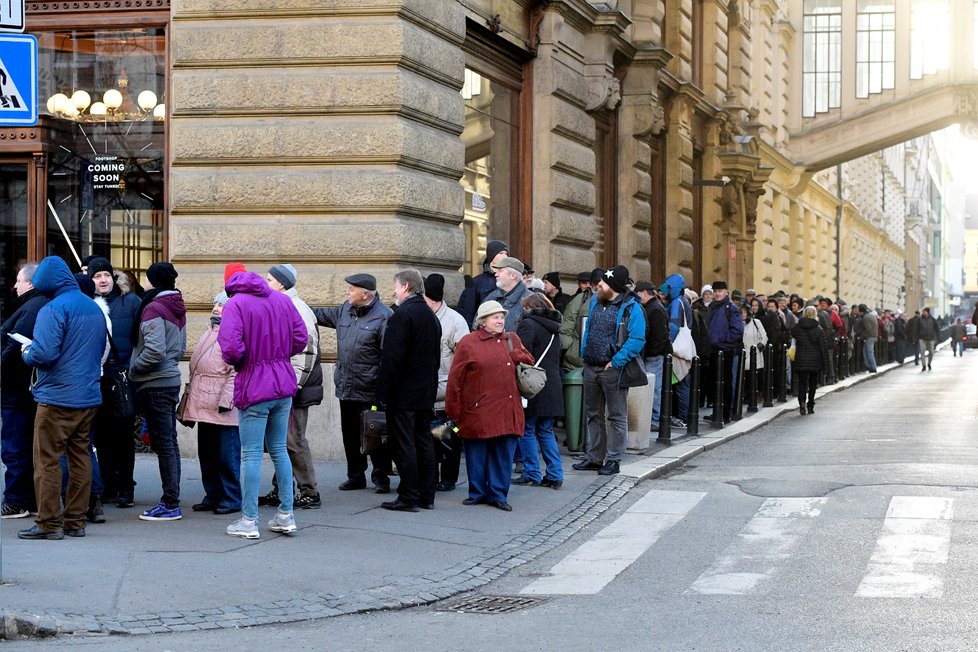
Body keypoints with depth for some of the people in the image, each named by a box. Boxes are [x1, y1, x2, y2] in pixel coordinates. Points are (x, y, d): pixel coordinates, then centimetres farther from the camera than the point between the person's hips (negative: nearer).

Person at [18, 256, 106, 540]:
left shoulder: (53, 309, -13)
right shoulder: (95, 308, 12)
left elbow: (44, 354, -21)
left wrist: (27, 354, 0)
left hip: (58, 398, -8)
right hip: (90, 397, 8)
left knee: (46, 461, -1)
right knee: (80, 458, 10)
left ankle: (49, 523, -1)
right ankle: (75, 521, 13)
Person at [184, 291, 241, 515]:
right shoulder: (209, 332, 21)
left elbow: (236, 372, -15)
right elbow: (195, 366, 25)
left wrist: (226, 401, -20)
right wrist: (190, 399, 21)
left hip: (223, 407, -9)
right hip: (204, 405, 9)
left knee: (227, 455, -4)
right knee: (206, 453, 12)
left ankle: (231, 499, 4)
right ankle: (212, 495, 20)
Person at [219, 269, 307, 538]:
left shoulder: (235, 304, -10)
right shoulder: (282, 299, 8)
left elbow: (231, 347, -21)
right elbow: (301, 338, 7)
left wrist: (234, 362, 0)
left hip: (254, 387, -6)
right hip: (284, 385, 6)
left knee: (251, 454, -1)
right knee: (279, 449, 15)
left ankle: (249, 521, 2)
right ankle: (286, 516, 17)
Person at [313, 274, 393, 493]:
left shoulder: (383, 317, -14)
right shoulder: (345, 310, 9)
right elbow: (320, 315, 27)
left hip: (370, 391, -7)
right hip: (346, 388, 7)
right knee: (350, 435, 14)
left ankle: (381, 478, 13)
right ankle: (356, 476, 26)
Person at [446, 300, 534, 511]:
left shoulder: (512, 340, 13)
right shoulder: (468, 343, -2)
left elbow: (530, 362, 21)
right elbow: (455, 379, -2)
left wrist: (518, 357, -2)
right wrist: (454, 411, -6)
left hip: (507, 412, 4)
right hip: (478, 412, -3)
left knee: (503, 454, 6)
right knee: (477, 454, 5)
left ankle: (498, 494, 15)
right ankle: (478, 492, 18)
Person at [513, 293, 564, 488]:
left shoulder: (528, 324, -9)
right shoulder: (554, 328, 17)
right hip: (551, 387, 7)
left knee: (527, 430, 1)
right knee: (546, 431, 12)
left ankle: (532, 474, 1)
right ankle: (555, 475, 7)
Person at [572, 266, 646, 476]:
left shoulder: (630, 308, -12)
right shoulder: (595, 301, 10)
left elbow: (637, 340, -18)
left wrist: (615, 362, -19)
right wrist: (585, 353, 9)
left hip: (613, 370, -7)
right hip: (591, 368, 7)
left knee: (616, 417, 1)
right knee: (593, 415, 14)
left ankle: (613, 460, 7)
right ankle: (594, 457, 24)